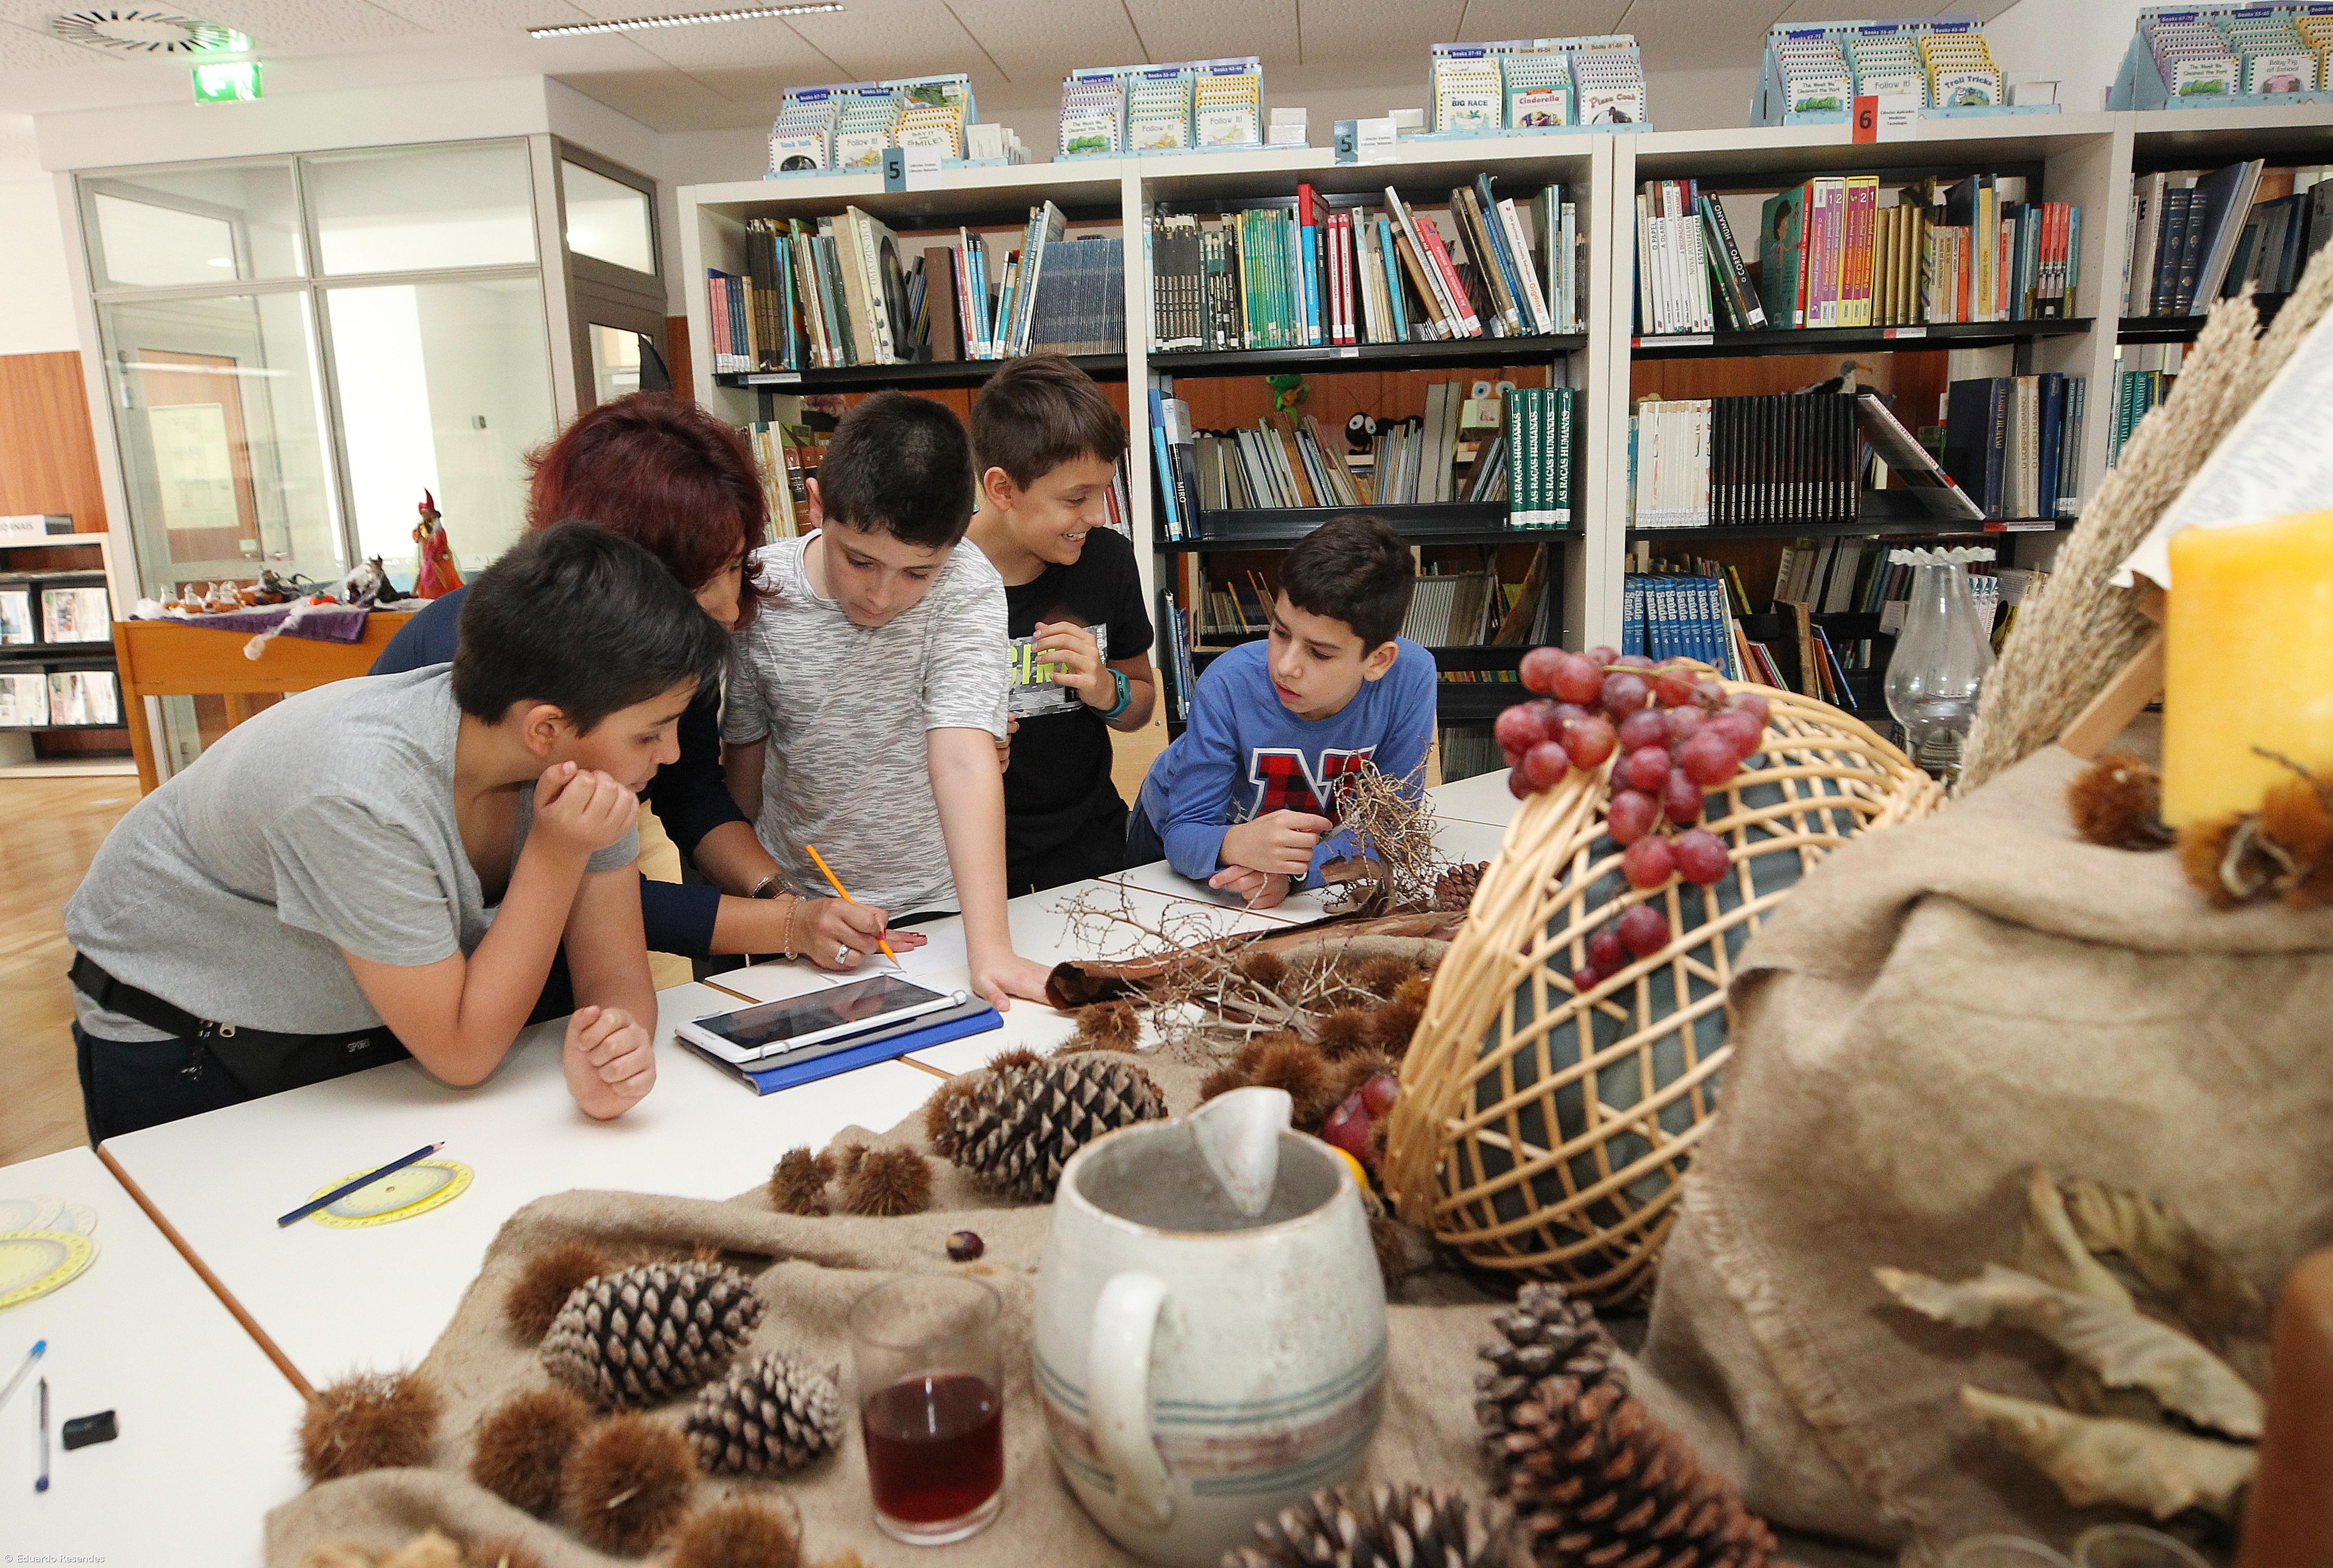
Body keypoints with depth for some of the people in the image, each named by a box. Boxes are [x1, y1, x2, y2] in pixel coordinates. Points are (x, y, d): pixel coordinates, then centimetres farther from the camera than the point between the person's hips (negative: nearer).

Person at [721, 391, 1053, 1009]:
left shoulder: (968, 588, -16)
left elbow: (963, 759, -25)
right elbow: (744, 749, 4)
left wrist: (990, 947, -32)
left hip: (932, 905, -2)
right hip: (796, 906, 2)